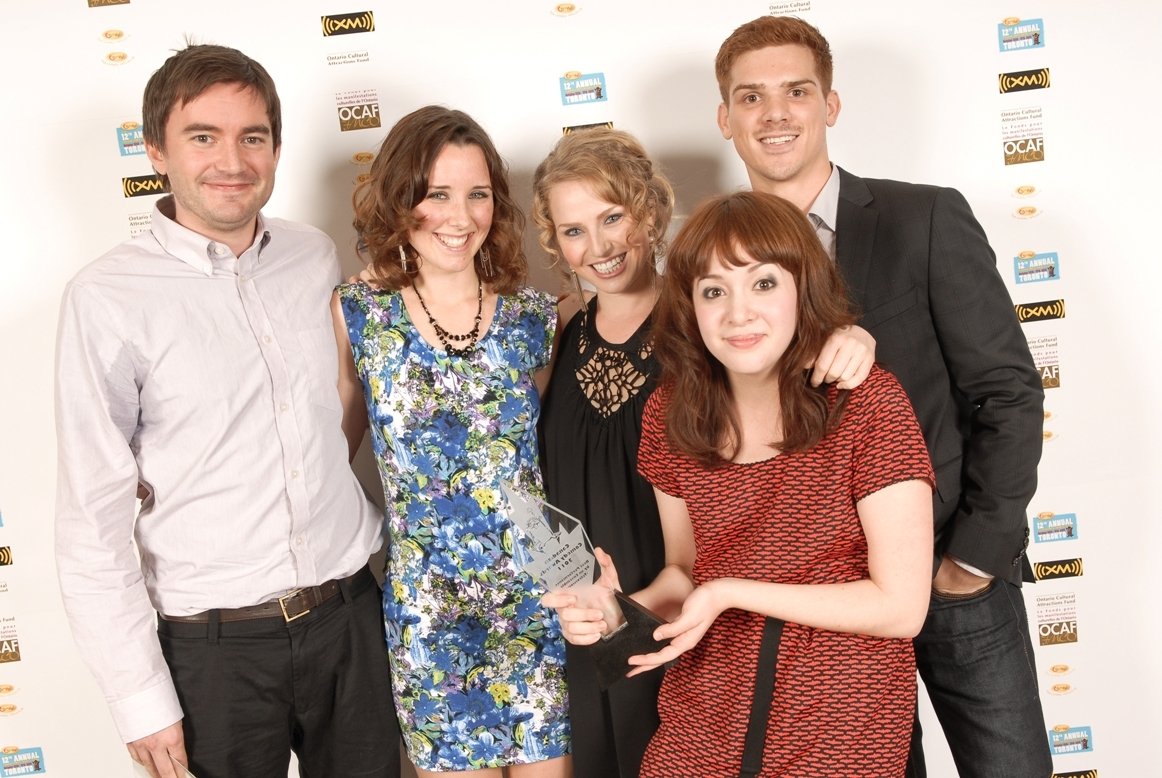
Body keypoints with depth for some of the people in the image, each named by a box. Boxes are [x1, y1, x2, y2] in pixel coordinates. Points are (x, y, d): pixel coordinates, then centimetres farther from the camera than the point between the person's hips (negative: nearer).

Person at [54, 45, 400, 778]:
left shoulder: (318, 257, 0)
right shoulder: (107, 298, -12)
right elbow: (93, 518, -9)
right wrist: (142, 697, -8)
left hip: (352, 615, 4)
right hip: (217, 644, -3)